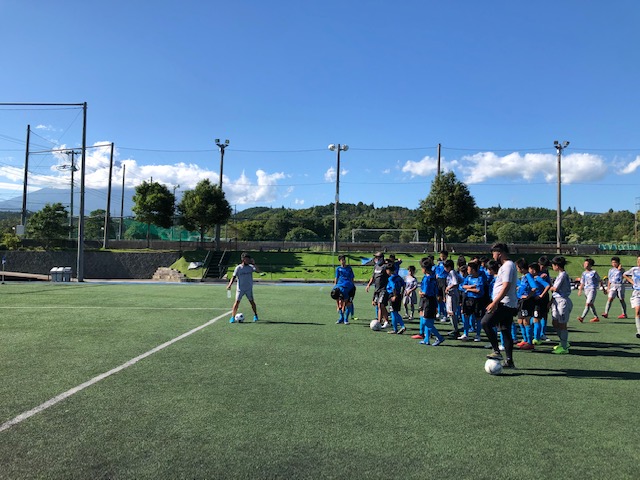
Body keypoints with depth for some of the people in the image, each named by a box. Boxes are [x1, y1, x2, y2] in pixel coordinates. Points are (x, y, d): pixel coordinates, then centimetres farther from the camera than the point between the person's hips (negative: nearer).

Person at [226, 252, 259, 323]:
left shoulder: (250, 267, 0)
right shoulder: (238, 268, -4)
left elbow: (257, 270, -15)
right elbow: (234, 277, -4)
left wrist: (254, 264, -24)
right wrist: (230, 284, -16)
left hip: (249, 288, 2)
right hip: (240, 288, -2)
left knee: (252, 301, 6)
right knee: (237, 302, -6)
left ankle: (255, 316, 22)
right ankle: (232, 317, 0)